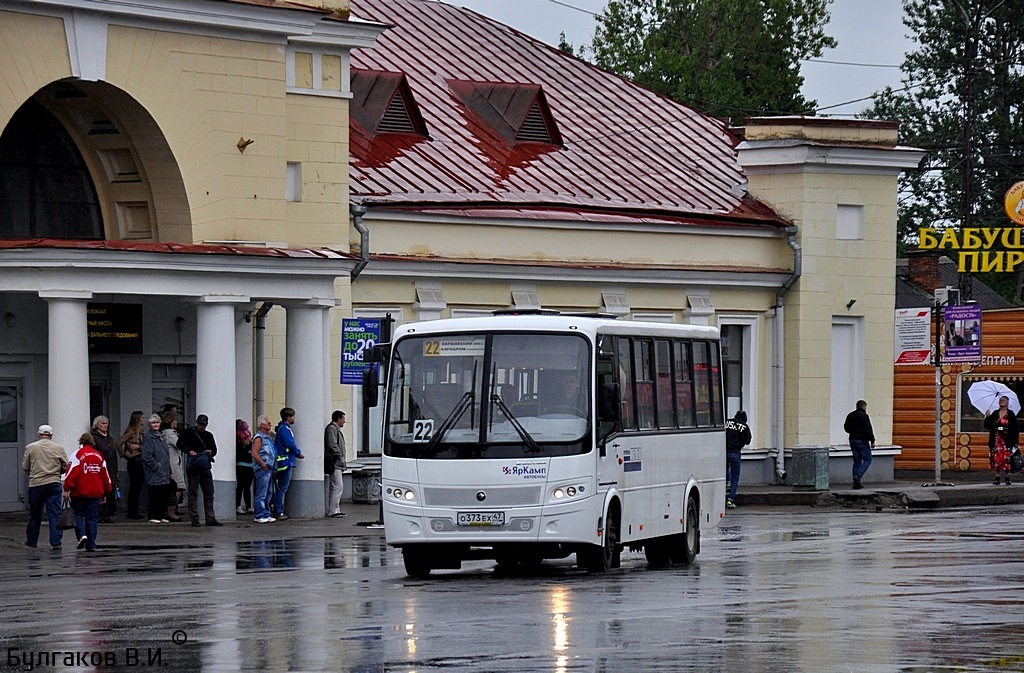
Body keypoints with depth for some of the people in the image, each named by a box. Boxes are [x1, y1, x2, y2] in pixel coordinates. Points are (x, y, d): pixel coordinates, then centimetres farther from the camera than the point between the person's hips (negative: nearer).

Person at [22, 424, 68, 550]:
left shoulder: (30, 448, 0)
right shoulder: (59, 448, 1)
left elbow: (25, 467, 4)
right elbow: (66, 467, 2)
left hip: (35, 484, 0)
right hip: (54, 483, 0)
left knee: (34, 514, 13)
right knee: (55, 514, -1)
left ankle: (31, 541, 24)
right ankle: (56, 542, -9)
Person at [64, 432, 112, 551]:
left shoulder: (78, 454, -4)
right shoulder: (99, 456, 10)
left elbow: (72, 473, -12)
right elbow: (105, 475, 14)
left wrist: (66, 489, -10)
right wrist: (105, 493, 21)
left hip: (79, 492, -3)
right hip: (95, 493, 3)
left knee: (78, 514, 9)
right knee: (93, 518, 7)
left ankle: (81, 534, -14)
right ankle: (91, 545, 4)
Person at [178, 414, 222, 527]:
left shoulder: (208, 435, 16)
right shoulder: (189, 432, 2)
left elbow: (214, 450, 19)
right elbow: (180, 443, -3)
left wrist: (211, 452, -4)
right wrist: (189, 451, -15)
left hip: (205, 466, 5)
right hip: (193, 466, -5)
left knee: (209, 492, 5)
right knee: (193, 492, -1)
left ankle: (210, 519, 9)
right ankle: (194, 519, 0)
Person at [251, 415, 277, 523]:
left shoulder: (268, 438, 18)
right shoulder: (259, 438, -11)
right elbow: (254, 454, -19)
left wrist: (273, 466, 15)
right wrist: (263, 465, -18)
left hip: (269, 469, 10)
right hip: (262, 470, -10)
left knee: (267, 494, 12)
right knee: (261, 494, -8)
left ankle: (266, 515, 18)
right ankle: (259, 516, -7)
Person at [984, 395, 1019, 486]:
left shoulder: (1011, 414, 2)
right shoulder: (995, 414, 11)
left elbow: (1016, 428, 0)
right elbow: (987, 426, 9)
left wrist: (1015, 441, -7)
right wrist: (987, 418, -8)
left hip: (1007, 441, -3)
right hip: (996, 440, 3)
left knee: (1006, 460, -6)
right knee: (996, 460, -1)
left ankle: (1007, 478, 4)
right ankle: (997, 479, 5)